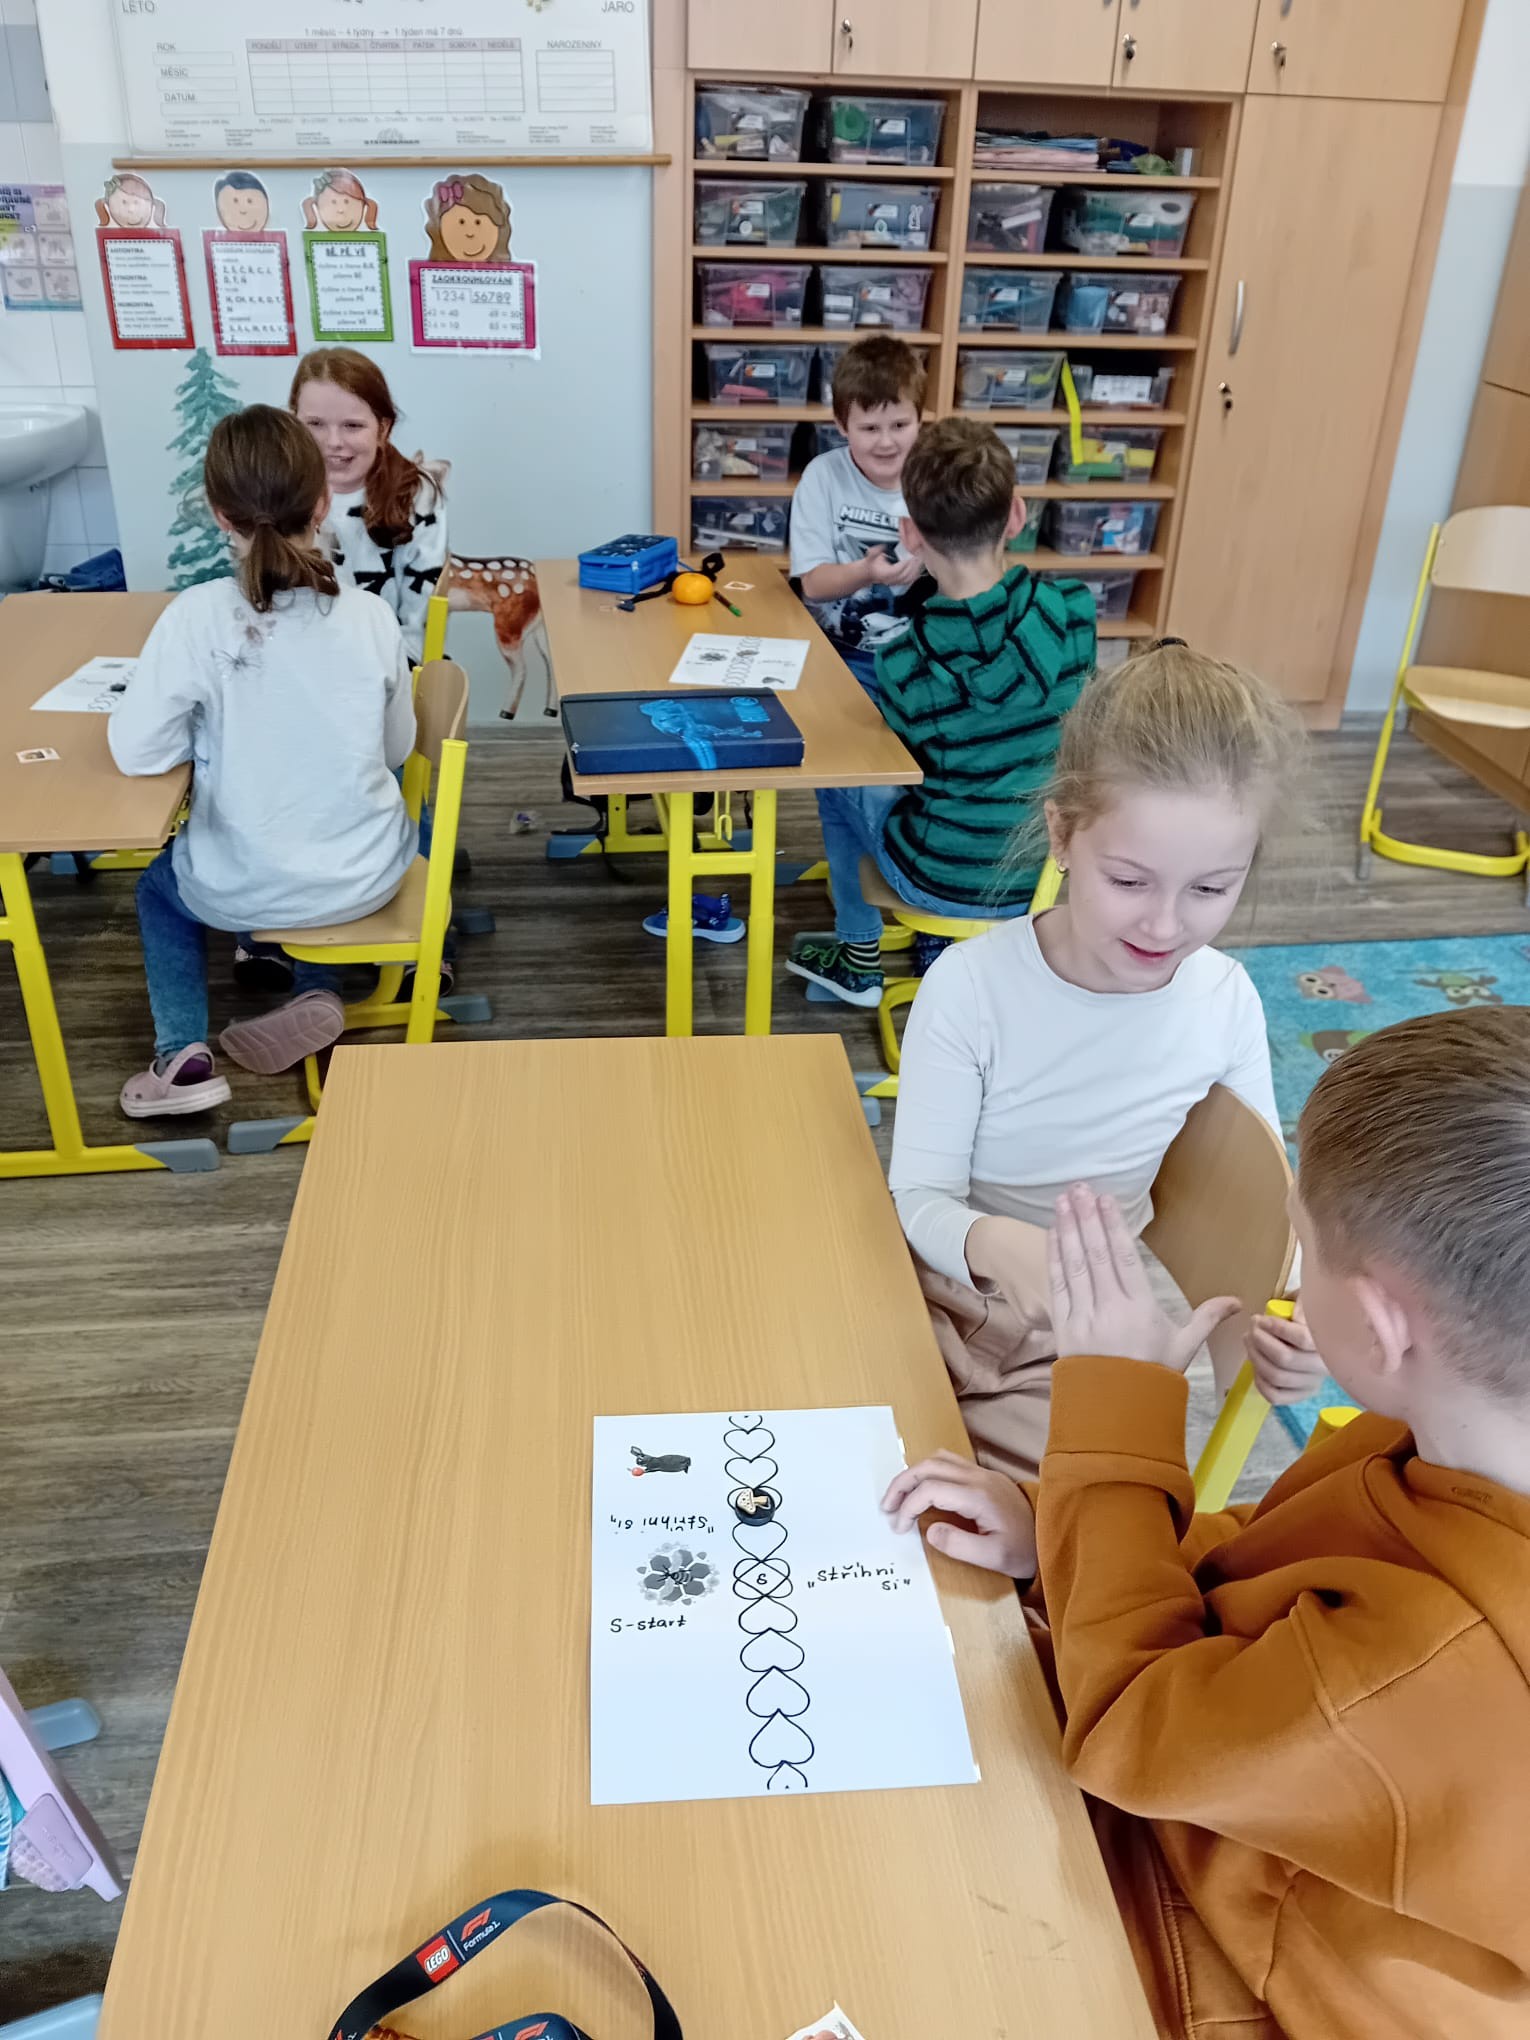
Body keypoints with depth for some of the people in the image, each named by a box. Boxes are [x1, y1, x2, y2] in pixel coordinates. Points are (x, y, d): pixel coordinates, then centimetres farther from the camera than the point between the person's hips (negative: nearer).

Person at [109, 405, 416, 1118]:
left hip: (246, 892, -2)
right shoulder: (371, 615, -12)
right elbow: (398, 748, 0)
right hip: (368, 878, 2)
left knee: (160, 885, 33)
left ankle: (182, 1055, 18)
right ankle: (319, 993, 21)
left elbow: (136, 752, -14)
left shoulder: (197, 617, -20)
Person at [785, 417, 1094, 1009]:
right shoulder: (1074, 610, -15)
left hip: (949, 881, -4)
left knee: (839, 775, 25)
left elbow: (916, 764, -3)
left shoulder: (904, 662, -23)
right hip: (1051, 869, 4)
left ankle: (859, 958, 39)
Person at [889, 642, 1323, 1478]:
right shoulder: (971, 986, -22)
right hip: (950, 1307, -1)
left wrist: (1292, 1315, -18)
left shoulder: (1226, 999, -11)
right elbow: (919, 1197, -17)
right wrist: (997, 1244, -39)